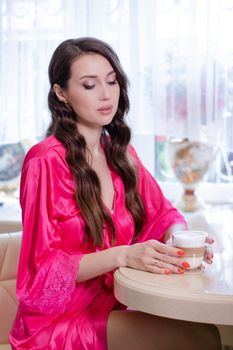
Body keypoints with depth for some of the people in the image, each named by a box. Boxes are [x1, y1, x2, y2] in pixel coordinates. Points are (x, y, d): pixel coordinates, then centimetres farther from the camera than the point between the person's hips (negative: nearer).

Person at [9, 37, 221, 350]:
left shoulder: (121, 152, 6)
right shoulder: (45, 161, -15)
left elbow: (164, 214, 9)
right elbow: (42, 270, -15)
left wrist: (177, 237, -15)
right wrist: (123, 256, -27)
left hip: (112, 310, 6)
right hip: (59, 323, -6)